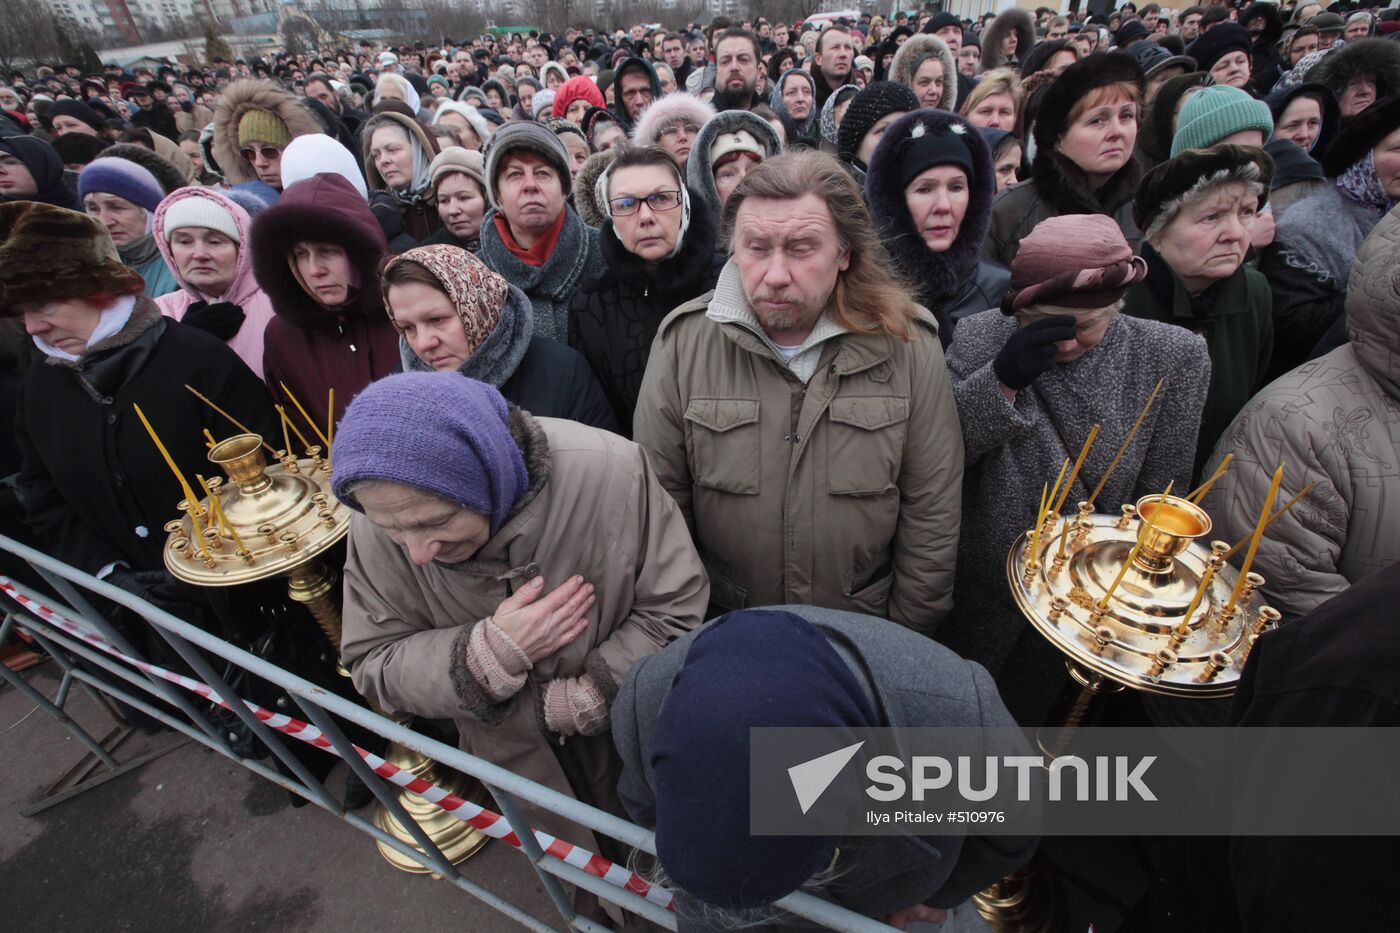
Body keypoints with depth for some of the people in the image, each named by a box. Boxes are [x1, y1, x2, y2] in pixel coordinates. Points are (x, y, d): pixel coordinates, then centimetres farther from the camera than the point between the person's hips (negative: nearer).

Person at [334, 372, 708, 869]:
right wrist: (488, 656, -30)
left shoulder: (612, 471, -31)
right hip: (520, 762, 2)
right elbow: (373, 666, -13)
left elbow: (676, 608, -20)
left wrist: (578, 702, -24)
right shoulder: (379, 525, -22)